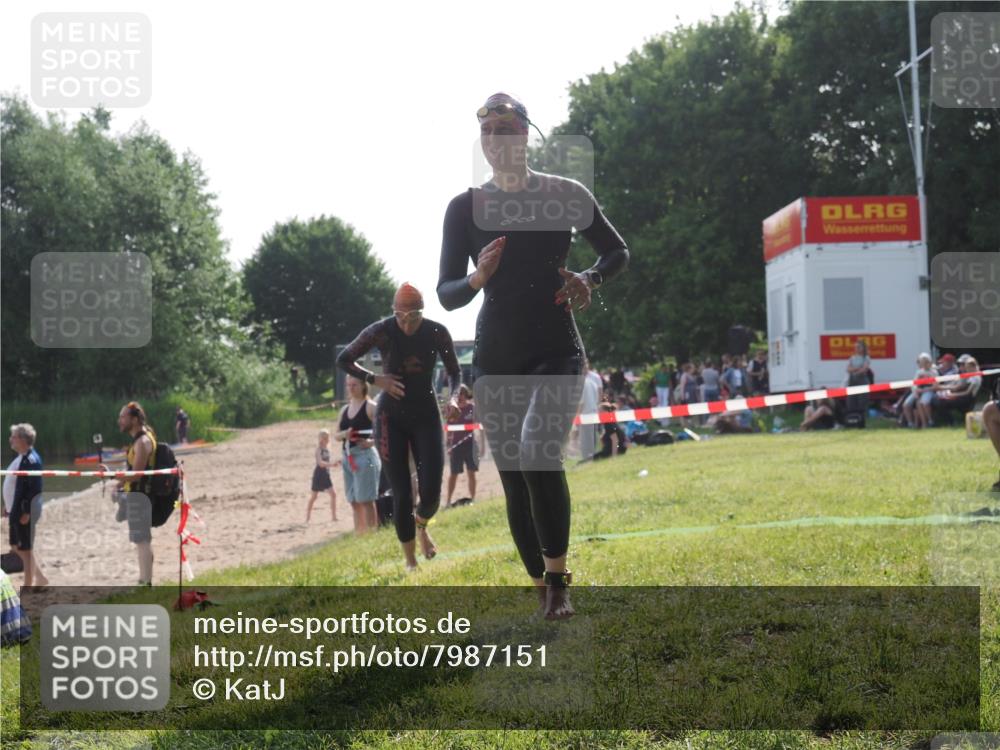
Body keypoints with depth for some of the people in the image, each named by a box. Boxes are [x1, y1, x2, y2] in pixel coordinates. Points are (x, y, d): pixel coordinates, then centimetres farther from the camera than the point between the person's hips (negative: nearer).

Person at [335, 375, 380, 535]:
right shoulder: (345, 410, 16)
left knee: (365, 499, -9)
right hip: (347, 457, 7)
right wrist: (344, 434, -6)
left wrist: (371, 442, -27)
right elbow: (336, 435, 16)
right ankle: (358, 533, 13)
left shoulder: (370, 407, -4)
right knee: (354, 501, 9)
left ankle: (371, 532, -8)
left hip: (364, 454, -7)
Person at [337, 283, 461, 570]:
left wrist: (452, 396, -18)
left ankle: (421, 525, 28)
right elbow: (343, 360, -5)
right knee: (401, 494, -5)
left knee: (431, 493, -9)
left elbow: (455, 372, 3)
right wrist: (375, 379, -19)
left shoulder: (437, 333, -11)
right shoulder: (381, 331, -16)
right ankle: (410, 562, 10)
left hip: (426, 415, 1)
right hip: (391, 417, -1)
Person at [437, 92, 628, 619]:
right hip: (495, 356, 3)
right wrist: (477, 278, -19)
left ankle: (558, 576, -14)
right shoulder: (465, 208, 3)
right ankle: (543, 590, 19)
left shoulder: (564, 195, 0)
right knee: (513, 481, 3)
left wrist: (590, 279, -8)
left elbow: (617, 252, 12)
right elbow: (446, 294, 3)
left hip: (556, 350, -2)